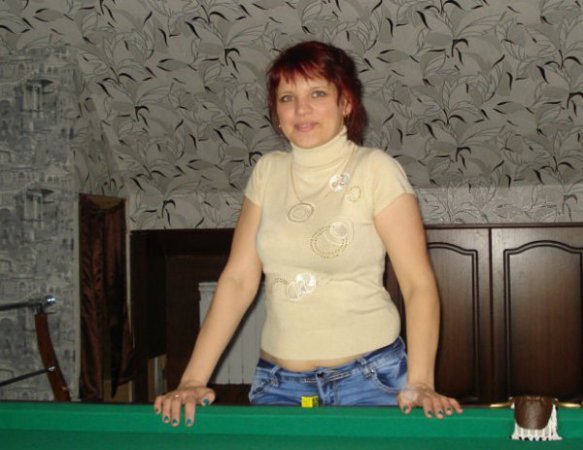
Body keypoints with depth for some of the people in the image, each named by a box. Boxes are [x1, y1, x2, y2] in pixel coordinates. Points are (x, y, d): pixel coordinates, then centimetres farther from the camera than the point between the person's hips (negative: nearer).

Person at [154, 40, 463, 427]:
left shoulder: (376, 169, -9)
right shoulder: (267, 171, 3)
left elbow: (418, 282, -11)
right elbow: (238, 279, 1)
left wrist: (419, 384, -21)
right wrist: (193, 379, -5)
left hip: (369, 378, -3)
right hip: (278, 383, 4)